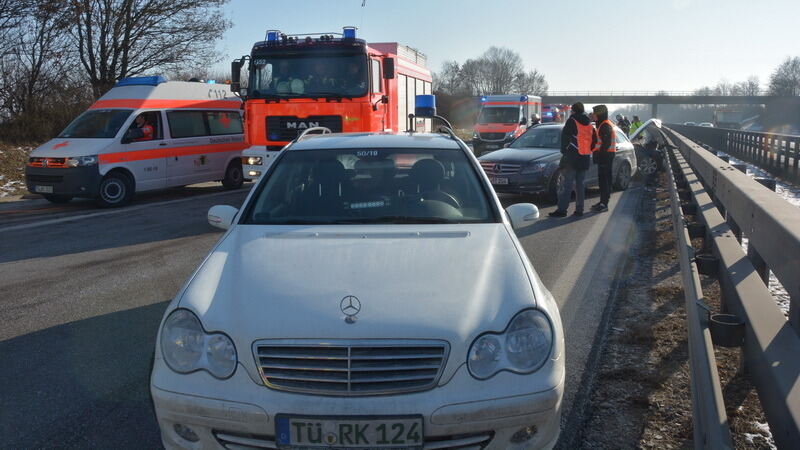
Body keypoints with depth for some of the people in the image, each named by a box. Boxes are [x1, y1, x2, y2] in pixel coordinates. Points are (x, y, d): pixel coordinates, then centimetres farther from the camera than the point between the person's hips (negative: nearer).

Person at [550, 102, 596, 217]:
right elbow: (594, 140, 20)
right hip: (585, 158, 7)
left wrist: (564, 151, -1)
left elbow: (565, 137, -9)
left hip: (572, 157, -7)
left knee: (567, 184, -8)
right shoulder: (589, 124, 15)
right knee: (580, 184, 12)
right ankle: (579, 209, 11)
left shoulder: (572, 121, -6)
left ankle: (562, 209, -11)